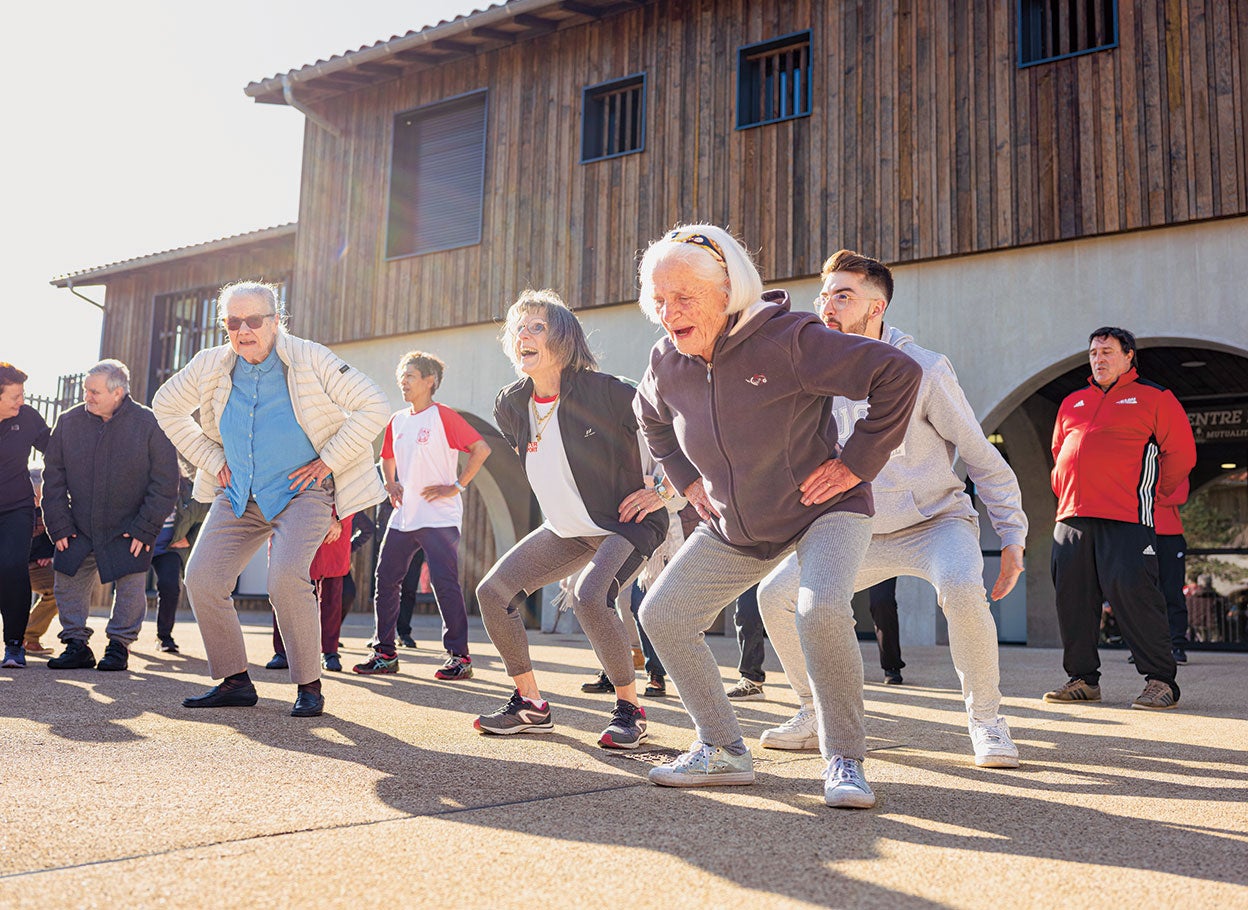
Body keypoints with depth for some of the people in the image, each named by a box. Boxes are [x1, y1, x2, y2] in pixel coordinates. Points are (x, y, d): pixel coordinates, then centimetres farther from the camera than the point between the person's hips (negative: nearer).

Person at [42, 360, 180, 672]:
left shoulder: (149, 424, -11)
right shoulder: (69, 422, -2)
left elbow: (165, 483, -7)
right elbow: (53, 477, 5)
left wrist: (145, 529, -11)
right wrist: (59, 525, -2)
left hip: (129, 530, -3)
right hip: (79, 529, 3)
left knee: (131, 588, -6)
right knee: (67, 585, 3)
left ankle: (119, 644, 11)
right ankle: (76, 644, 17)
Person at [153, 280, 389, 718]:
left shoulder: (311, 360, -12)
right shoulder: (210, 366, 0)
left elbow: (373, 406, -12)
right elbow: (167, 407, 17)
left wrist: (327, 461, -12)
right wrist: (212, 460, 8)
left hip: (302, 490, -5)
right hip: (239, 496, 5)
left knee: (286, 578, -26)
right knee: (202, 579, -7)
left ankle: (309, 685, -9)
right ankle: (235, 681, 9)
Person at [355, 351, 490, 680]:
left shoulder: (443, 416, -7)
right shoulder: (397, 420, 14)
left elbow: (481, 449, -13)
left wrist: (457, 486, -14)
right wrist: (390, 484, 11)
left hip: (439, 517, -7)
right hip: (402, 517, 7)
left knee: (445, 583, -9)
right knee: (385, 581, 7)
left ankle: (458, 656, -2)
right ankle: (384, 652, 17)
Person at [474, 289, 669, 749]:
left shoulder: (602, 391, -22)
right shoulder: (510, 405, -2)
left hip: (626, 522, -7)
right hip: (566, 530, 7)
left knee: (589, 597, -32)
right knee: (492, 591, -2)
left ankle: (630, 709, -10)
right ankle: (530, 706, 11)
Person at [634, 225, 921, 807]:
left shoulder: (788, 340, -25)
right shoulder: (666, 365, -5)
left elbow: (898, 373, -24)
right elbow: (652, 420, 21)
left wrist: (857, 462, -21)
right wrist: (685, 479, 10)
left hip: (824, 510, -6)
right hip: (732, 528, 6)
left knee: (822, 611, -33)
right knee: (661, 615, -1)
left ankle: (844, 760, -11)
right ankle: (723, 752, 12)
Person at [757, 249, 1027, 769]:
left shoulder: (923, 370, -16)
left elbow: (982, 458, -9)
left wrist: (1012, 535, -13)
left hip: (936, 522, -5)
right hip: (861, 532, 5)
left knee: (961, 589, -36)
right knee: (776, 594, -6)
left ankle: (985, 719, -12)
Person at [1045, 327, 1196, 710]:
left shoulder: (1154, 398, 5)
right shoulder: (1072, 403, 21)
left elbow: (1181, 452, 2)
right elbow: (1058, 453, 30)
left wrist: (1153, 494, 4)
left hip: (1126, 519, -6)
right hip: (1072, 517, 6)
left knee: (1131, 591, -13)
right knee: (1072, 596, 4)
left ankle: (1160, 681, -2)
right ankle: (1082, 678, 15)